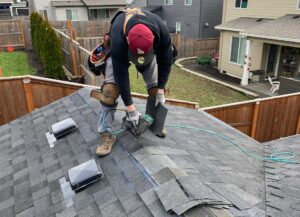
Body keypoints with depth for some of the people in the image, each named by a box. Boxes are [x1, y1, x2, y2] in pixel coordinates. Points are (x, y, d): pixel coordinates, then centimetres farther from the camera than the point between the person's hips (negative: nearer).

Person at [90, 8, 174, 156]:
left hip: (150, 49, 3)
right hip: (119, 50, -3)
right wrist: (130, 107, -31)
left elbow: (165, 61, -22)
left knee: (155, 86, -6)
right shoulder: (118, 40, -44)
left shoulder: (162, 32, -37)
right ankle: (106, 134, -12)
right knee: (110, 88, -18)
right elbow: (121, 75, -37)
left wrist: (161, 90, -20)